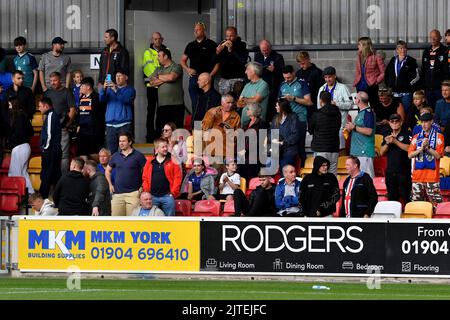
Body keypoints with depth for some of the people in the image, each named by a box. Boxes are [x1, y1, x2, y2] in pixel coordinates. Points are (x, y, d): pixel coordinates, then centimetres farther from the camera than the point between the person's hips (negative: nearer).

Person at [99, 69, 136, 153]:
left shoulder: (130, 90, 7)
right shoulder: (110, 88, 19)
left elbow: (126, 99, -12)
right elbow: (102, 99, 4)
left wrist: (116, 90, -24)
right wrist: (103, 89, -14)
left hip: (124, 124, -4)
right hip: (110, 124, 4)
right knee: (111, 150, 0)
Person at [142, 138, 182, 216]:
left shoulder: (172, 161, 2)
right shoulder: (150, 161, 8)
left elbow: (177, 177, -2)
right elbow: (145, 178, 8)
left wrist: (173, 192, -8)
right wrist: (146, 192, -2)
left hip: (167, 196, -2)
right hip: (152, 196, 2)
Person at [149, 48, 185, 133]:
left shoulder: (176, 67, 3)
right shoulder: (158, 69, 20)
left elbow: (171, 77, -16)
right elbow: (152, 82, 7)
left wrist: (159, 77, 2)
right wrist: (165, 79, -5)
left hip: (176, 104, -5)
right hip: (162, 105, 5)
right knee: (160, 130, -1)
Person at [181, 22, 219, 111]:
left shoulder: (211, 45, 1)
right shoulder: (190, 45, 16)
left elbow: (217, 63, -3)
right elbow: (182, 61, 23)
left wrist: (210, 76, -14)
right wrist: (187, 69, 2)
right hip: (193, 78, 5)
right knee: (194, 105, 6)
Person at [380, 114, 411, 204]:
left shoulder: (406, 134, -2)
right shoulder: (387, 135, 14)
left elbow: (409, 148, -17)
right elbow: (381, 153, 11)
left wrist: (395, 141, -16)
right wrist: (387, 143, -7)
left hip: (404, 170, -5)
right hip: (390, 171, 6)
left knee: (405, 196, -8)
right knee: (392, 197, 9)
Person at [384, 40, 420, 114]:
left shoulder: (411, 61, 2)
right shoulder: (393, 60, 15)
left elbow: (417, 76, -1)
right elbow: (386, 75, 22)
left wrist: (409, 85, -7)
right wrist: (389, 85, 11)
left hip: (406, 93, -4)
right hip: (394, 93, 4)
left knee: (405, 112, -10)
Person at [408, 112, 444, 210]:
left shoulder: (438, 137, 4)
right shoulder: (416, 137, 14)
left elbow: (438, 155, -4)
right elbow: (410, 155, 5)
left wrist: (427, 147, -14)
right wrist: (421, 148, -9)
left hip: (432, 176, -3)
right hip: (418, 175, 3)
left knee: (433, 203, -8)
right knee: (416, 202, 1)